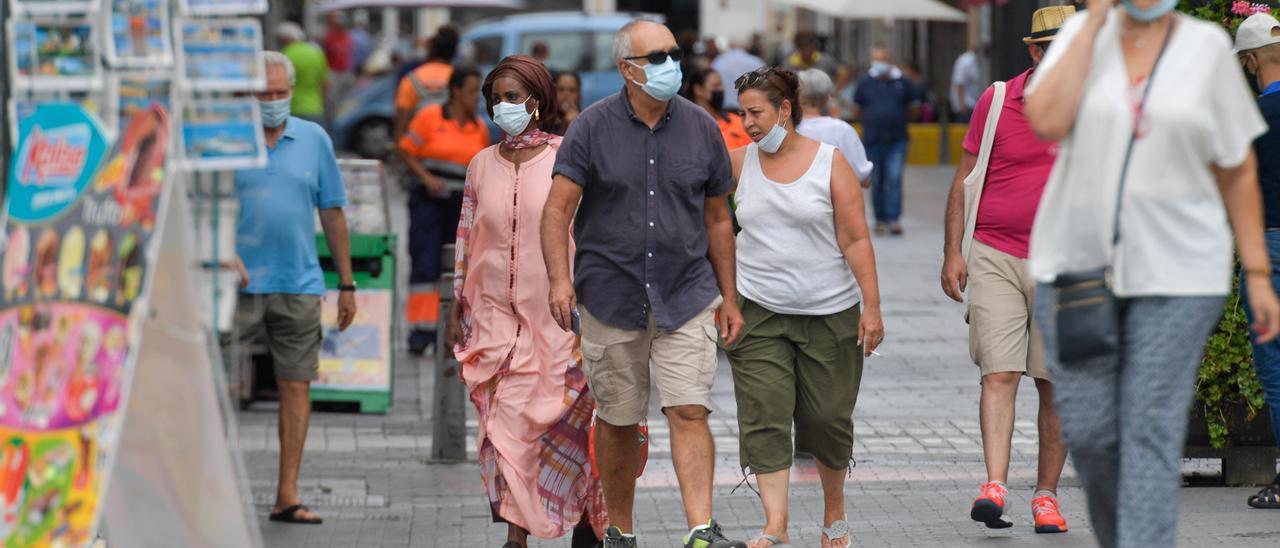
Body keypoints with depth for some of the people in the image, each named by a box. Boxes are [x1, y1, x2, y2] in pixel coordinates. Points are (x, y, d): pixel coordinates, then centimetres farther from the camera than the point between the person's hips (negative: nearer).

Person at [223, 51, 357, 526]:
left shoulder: (314, 140, 9)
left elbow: (332, 214, 12)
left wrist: (346, 284, 10)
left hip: (299, 284, 2)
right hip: (238, 285, -2)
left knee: (296, 385, 1)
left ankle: (287, 496, 4)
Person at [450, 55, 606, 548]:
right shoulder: (481, 165, 10)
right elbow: (467, 239, 15)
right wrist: (457, 309, 12)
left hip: (556, 313, -3)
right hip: (496, 313, 3)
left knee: (561, 419, -3)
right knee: (503, 420, -3)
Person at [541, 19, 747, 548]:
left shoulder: (700, 128, 4)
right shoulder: (593, 128, -3)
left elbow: (716, 220, 11)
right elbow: (557, 209, -7)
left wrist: (730, 298, 11)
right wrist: (559, 278, -21)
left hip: (686, 296, 1)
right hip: (611, 299, -1)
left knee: (690, 411, -11)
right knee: (617, 420, 8)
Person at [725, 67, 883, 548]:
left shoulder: (830, 162, -2)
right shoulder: (739, 162, 4)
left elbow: (856, 240, -4)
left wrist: (872, 306, -8)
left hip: (830, 312, -1)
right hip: (759, 312, 1)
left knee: (827, 418, 6)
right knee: (765, 418, -11)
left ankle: (834, 509, 30)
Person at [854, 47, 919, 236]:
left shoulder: (902, 82, 3)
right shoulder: (865, 83, 5)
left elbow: (913, 108, 12)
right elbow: (856, 111, 13)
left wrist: (899, 120, 8)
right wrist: (871, 121, 5)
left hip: (897, 140, -1)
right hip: (873, 140, 2)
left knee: (894, 178, -12)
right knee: (876, 181, 6)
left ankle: (893, 219, -14)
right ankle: (880, 219, 16)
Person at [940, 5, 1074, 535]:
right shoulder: (996, 102, 2)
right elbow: (965, 178, 6)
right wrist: (952, 251, 0)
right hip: (994, 257, -1)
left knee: (1056, 387, 4)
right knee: (999, 375, -12)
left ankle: (1046, 494, 13)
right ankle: (994, 486, -20)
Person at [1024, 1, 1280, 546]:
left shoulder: (1208, 46, 2)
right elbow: (1046, 122, -14)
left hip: (1174, 271, -1)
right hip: (1076, 261, 1)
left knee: (1151, 432, -7)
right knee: (1086, 430, 3)